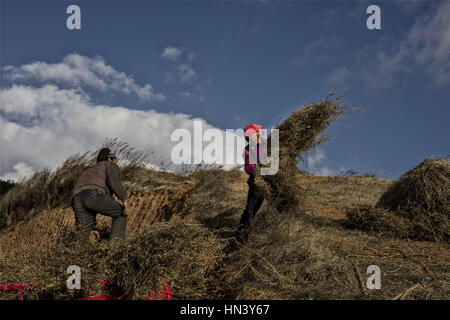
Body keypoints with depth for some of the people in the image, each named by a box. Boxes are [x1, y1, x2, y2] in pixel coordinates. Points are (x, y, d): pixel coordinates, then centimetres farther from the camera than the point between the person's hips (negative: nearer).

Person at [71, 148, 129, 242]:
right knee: (121, 213, 14)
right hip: (94, 195, -6)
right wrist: (124, 199, -7)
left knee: (83, 238, 10)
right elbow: (114, 180, 0)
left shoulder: (88, 171, 46)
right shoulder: (111, 165, 25)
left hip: (77, 200, 6)